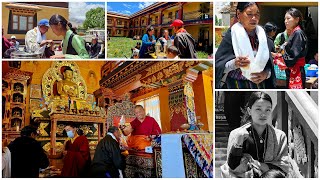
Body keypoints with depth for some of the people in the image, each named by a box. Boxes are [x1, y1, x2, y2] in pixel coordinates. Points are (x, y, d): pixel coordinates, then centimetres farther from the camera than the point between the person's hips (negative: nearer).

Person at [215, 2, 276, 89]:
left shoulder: (262, 35, 2)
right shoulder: (231, 35, -10)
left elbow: (270, 65, 4)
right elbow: (218, 65, -12)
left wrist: (266, 74, -16)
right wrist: (234, 63, -29)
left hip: (259, 84, 4)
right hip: (236, 85, -4)